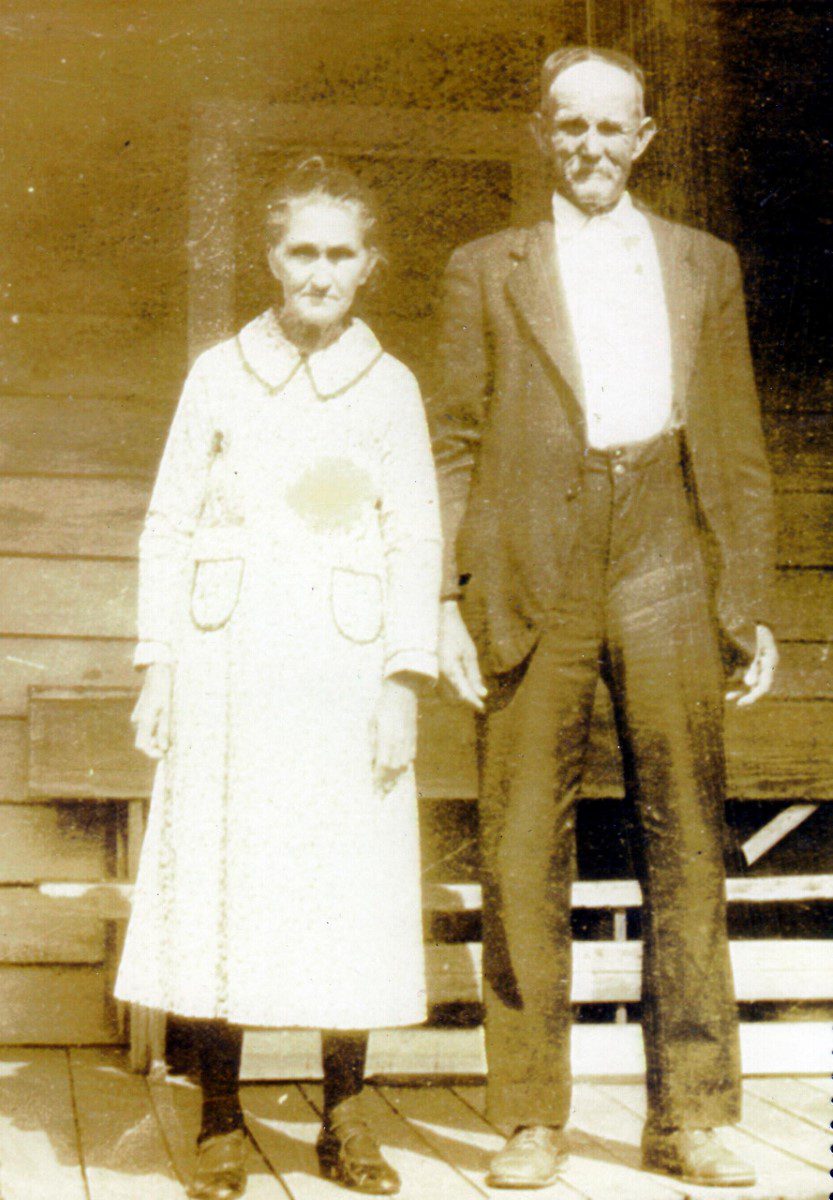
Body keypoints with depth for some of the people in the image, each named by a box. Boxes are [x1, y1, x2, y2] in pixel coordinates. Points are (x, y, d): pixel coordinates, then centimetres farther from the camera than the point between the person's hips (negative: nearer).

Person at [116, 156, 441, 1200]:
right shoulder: (218, 373, 10)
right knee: (219, 879, -1)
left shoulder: (390, 388, 9)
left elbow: (417, 543, 5)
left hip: (344, 662, 0)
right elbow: (167, 526, 9)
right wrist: (157, 665, 1)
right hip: (227, 661, 0)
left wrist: (404, 682, -5)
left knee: (351, 888, 1)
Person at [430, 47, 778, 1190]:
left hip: (666, 555, 1)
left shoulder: (703, 264, 19)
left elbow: (741, 445, 16)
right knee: (524, 847, -2)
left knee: (687, 839, 0)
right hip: (533, 567, -1)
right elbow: (455, 444, 9)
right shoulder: (486, 270, 14)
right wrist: (448, 598, -2)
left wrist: (753, 603, 8)